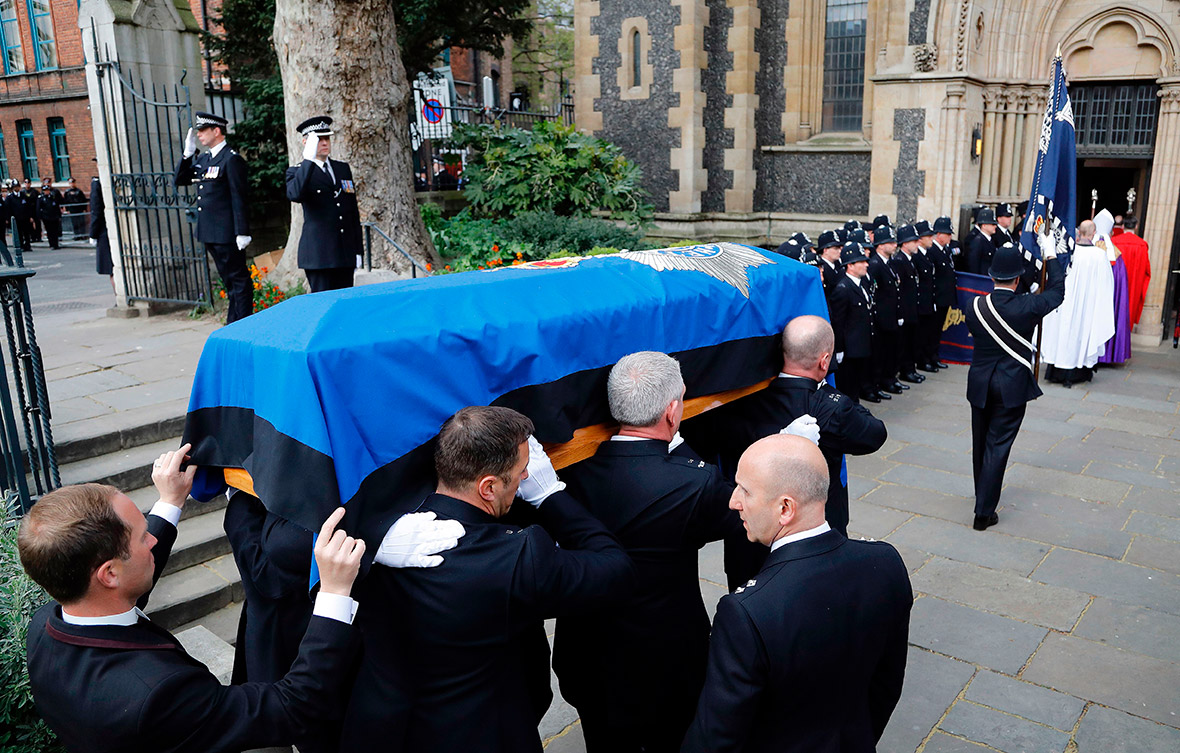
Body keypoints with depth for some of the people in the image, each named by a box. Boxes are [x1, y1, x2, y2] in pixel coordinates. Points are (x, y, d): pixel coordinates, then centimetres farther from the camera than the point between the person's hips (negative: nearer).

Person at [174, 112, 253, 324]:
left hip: (227, 233, -9)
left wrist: (242, 233, -19)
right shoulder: (202, 159, 15)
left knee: (238, 278, -2)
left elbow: (239, 198, -15)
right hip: (210, 233, 9)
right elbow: (179, 180, 15)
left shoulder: (231, 159, -11)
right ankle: (233, 325, 23)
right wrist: (188, 153, 3)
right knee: (229, 280, 15)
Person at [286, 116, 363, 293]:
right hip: (318, 254, -5)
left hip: (346, 253, 5)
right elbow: (295, 195, -23)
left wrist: (358, 248, 15)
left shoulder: (343, 168, 17)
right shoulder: (297, 172, 2)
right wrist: (309, 159, -23)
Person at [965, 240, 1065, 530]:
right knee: (998, 446, 1)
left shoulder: (974, 307, -9)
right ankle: (984, 512, 3)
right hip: (1012, 386, -3)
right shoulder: (1028, 307, -16)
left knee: (981, 443, 18)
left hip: (980, 384, 3)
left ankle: (983, 496, 38)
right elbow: (1057, 291, 2)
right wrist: (1050, 254, 11)